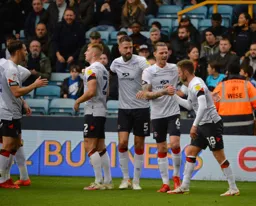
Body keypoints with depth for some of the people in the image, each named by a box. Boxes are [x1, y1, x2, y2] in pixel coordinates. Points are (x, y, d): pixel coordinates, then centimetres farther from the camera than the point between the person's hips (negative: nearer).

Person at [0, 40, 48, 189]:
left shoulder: (12, 67, 14)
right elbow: (16, 92, -25)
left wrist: (23, 103, 14)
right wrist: (35, 85, -18)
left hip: (14, 113, 10)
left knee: (16, 144, 13)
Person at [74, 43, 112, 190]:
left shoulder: (92, 69, -13)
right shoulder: (104, 69, 16)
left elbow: (91, 91, -21)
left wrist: (78, 101, -9)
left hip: (93, 112, -9)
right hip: (102, 111, 9)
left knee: (90, 146, -7)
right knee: (101, 147, 11)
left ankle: (99, 182, -10)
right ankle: (108, 181, 11)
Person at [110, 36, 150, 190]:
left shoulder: (140, 61, -12)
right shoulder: (116, 63, 1)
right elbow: (109, 73, 23)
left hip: (141, 108, -2)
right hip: (124, 108, 2)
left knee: (139, 145, 3)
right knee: (122, 143, -10)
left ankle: (136, 180, 13)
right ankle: (126, 178, 5)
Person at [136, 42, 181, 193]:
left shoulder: (174, 69, 1)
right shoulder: (148, 71, -1)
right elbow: (146, 95, -8)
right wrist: (161, 92, -25)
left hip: (173, 112, 0)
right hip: (157, 114, 1)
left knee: (175, 144, -15)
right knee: (162, 149, 4)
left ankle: (176, 175, 7)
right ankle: (165, 183, 11)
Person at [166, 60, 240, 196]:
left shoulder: (197, 84, -16)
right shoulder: (191, 85, 15)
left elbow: (203, 106, -27)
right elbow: (189, 105, 27)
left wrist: (194, 125, -26)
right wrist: (174, 95, 24)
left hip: (211, 123, -10)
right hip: (203, 125, 10)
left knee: (219, 156, -7)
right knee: (190, 152, 7)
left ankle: (233, 189, -2)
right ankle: (184, 187, 10)